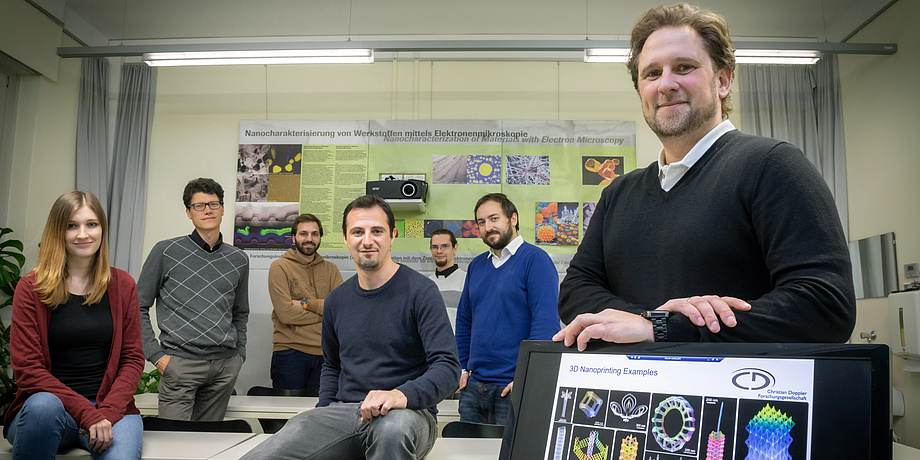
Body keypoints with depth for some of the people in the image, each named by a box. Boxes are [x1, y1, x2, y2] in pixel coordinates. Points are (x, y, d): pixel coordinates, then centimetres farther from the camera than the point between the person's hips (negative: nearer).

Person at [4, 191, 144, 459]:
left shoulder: (122, 285, 8)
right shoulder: (31, 288, 2)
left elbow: (133, 359, 6)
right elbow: (27, 368, -5)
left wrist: (107, 412, -12)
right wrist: (86, 412, -17)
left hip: (111, 409, -1)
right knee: (44, 404, -35)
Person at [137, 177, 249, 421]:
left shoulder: (238, 259, 11)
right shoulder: (166, 251, 0)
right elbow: (139, 308, 2)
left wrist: (239, 354, 12)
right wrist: (157, 355, -6)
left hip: (226, 366, 4)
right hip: (181, 363, -4)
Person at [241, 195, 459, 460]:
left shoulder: (420, 291, -6)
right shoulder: (337, 300, 13)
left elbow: (448, 366, -13)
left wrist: (403, 394, -31)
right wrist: (323, 409, 10)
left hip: (408, 412, -3)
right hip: (344, 411, 4)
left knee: (392, 429, -42)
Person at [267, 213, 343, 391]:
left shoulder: (331, 269, 12)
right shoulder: (279, 267, 0)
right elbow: (286, 313, -12)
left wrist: (306, 303, -10)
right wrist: (324, 311, -3)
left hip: (324, 352, 3)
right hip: (290, 352, -3)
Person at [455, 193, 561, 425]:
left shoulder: (535, 259, -8)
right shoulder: (476, 265, 13)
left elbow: (546, 323, -15)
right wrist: (462, 367, 11)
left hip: (513, 387, -6)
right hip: (473, 384, 6)